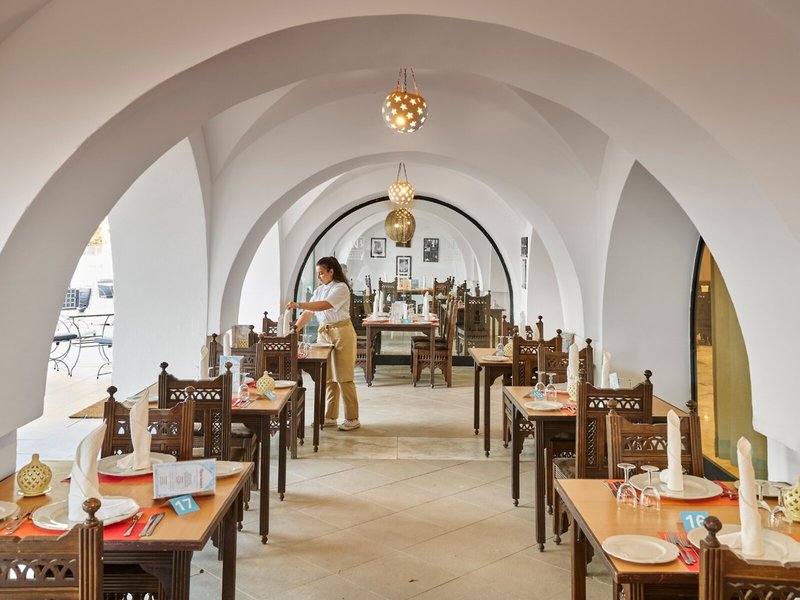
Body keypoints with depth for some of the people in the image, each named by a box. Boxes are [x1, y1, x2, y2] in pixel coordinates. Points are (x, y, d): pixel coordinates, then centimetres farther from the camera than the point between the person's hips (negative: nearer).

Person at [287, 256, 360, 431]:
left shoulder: (341, 288, -12)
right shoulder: (319, 290, 12)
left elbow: (324, 305, -27)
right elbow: (309, 313, 7)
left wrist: (299, 304, -33)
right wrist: (294, 329, -5)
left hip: (341, 333, -7)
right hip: (324, 333, 7)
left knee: (343, 377, -4)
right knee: (328, 377, 11)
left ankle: (352, 419, 4)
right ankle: (330, 417, 20)